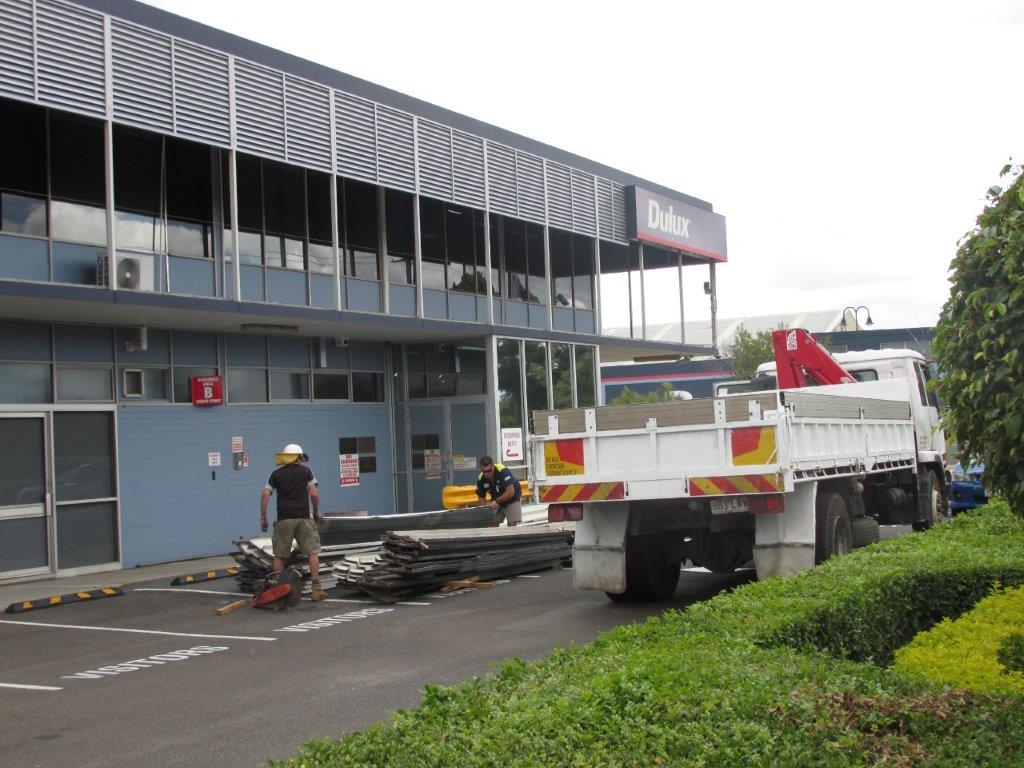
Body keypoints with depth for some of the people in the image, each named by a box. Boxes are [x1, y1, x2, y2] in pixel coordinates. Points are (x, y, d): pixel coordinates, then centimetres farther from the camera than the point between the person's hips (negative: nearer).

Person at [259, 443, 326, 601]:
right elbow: (314, 494, -1)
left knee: (279, 555, 10)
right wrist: (317, 512, 13)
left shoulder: (276, 474, 11)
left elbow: (265, 495, 3)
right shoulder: (305, 471, 6)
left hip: (283, 519, 2)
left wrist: (263, 517, 9)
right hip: (303, 517, -1)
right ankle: (316, 588, -4)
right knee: (312, 552, 3)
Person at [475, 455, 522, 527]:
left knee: (512, 524, -14)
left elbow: (511, 492, -34)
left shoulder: (502, 471, -32)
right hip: (496, 502, 5)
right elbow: (481, 499, -8)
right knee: (492, 525, -1)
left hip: (512, 499, -5)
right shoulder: (481, 479, -16)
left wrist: (496, 501, -35)